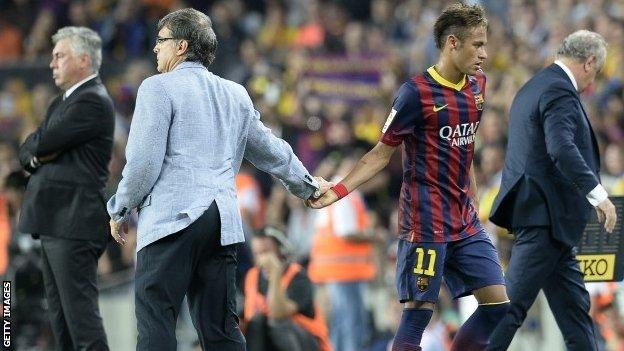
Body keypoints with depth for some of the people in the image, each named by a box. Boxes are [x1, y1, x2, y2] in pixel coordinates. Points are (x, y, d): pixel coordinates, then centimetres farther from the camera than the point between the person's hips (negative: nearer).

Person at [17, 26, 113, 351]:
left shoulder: (93, 101, -10)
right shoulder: (62, 102, 21)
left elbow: (43, 142, -16)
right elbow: (26, 152, 16)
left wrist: (38, 146, 6)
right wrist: (37, 155, -5)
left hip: (74, 223, -10)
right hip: (54, 223, 10)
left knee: (80, 311, -14)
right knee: (60, 316, 10)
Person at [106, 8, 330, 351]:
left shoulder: (159, 88, -2)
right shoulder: (236, 95, 19)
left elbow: (143, 162, -9)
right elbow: (271, 152, 30)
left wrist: (119, 210, 5)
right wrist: (307, 185, 47)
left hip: (171, 218, -7)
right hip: (222, 220, 7)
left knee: (155, 323, -9)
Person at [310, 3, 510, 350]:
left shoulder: (477, 85, 8)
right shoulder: (417, 92, -12)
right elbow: (382, 152, -6)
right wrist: (338, 191, -17)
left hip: (466, 222, 7)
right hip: (426, 224, -7)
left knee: (498, 304, 1)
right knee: (419, 311, -7)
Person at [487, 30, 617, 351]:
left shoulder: (532, 88, 18)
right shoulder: (560, 92, -14)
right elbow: (561, 148, -29)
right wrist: (597, 194, -32)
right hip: (546, 214, -11)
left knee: (574, 307, 11)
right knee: (512, 303, -9)